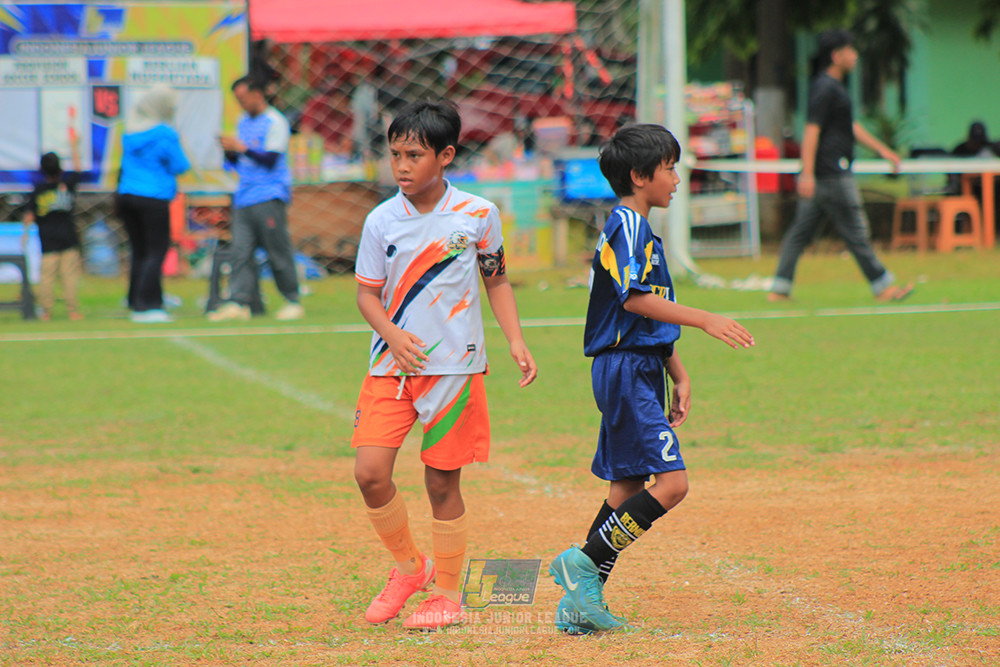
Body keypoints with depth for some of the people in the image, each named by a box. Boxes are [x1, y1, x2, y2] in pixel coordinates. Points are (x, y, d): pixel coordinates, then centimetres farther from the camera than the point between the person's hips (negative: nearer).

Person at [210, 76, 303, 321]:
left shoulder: (275, 122, -5)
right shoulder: (244, 122, 18)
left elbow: (270, 160, -13)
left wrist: (241, 147, -15)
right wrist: (230, 151, 1)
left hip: (269, 197, -7)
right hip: (243, 198, 7)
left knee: (278, 251, -4)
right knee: (241, 251, -3)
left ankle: (293, 302, 4)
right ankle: (238, 303, -7)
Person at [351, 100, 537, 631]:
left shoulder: (477, 215, -2)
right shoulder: (382, 222, -1)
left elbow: (496, 281, 10)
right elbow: (368, 293, 5)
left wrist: (516, 342, 0)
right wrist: (393, 335, -14)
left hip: (454, 366, -2)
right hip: (391, 366, 2)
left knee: (442, 482, 2)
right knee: (370, 471, -10)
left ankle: (447, 594, 17)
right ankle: (408, 566, 14)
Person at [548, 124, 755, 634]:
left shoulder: (640, 230, 20)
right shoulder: (627, 224, -11)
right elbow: (635, 299, -22)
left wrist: (679, 377, 21)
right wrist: (705, 320, -24)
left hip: (638, 370, 10)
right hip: (625, 368, -10)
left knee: (628, 486, 9)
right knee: (670, 481, -16)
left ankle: (580, 602, 10)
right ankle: (586, 561, -13)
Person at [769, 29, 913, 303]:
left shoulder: (832, 86, 19)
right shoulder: (825, 88, -14)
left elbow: (851, 127, 27)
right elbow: (811, 130, -21)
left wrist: (882, 149, 28)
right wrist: (808, 173, -26)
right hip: (833, 175, -10)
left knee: (800, 230, 7)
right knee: (855, 231, -3)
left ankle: (779, 288, 6)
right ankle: (883, 287, 3)